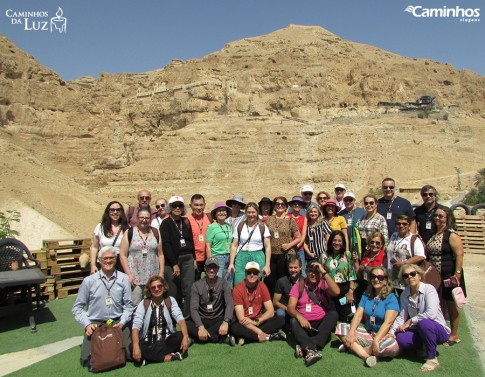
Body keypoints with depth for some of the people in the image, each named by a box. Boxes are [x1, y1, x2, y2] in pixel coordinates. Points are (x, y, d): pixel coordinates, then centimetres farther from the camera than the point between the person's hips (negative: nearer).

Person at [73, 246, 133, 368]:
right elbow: (77, 307, 4)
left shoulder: (123, 278, -1)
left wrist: (122, 322, -10)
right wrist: (87, 324, -7)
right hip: (95, 323, 0)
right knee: (88, 360, -16)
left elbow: (128, 305, 2)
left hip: (118, 323, 0)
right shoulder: (89, 281, -1)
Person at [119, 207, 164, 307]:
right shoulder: (129, 233, 1)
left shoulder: (155, 233, 8)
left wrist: (161, 272, 2)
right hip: (135, 278, -2)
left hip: (153, 277, 2)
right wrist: (129, 275, -8)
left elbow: (160, 254, 9)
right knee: (135, 306, -3)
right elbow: (123, 255, -2)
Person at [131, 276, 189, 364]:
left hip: (167, 341, 0)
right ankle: (169, 357, -22)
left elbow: (180, 318, -14)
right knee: (131, 347, -28)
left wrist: (185, 336, -31)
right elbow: (136, 325, -12)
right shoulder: (143, 304, 0)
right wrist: (136, 346, -29)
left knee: (180, 336, -27)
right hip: (148, 343, 0)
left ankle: (150, 357, -18)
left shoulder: (170, 301, 1)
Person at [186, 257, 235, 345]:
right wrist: (201, 327, -30)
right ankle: (223, 338, -23)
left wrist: (225, 322, -35)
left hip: (218, 320, -1)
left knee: (233, 321, -32)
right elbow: (193, 308, -13)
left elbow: (229, 304, -17)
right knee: (187, 326, -31)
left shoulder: (224, 283, -4)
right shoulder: (197, 285, -4)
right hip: (202, 320, 1)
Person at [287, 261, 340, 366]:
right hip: (305, 324, 0)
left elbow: (336, 292, -21)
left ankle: (305, 347, -36)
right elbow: (290, 308, -7)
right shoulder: (298, 286, 2)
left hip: (322, 324, 0)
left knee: (333, 314, -26)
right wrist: (299, 317, -29)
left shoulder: (324, 284, 2)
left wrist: (324, 272, -19)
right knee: (293, 321, -28)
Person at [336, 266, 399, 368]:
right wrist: (351, 333, -17)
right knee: (340, 327, -11)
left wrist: (376, 341, -30)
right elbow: (358, 315, -1)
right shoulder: (366, 295, 9)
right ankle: (367, 356, -28)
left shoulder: (391, 298, -8)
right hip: (367, 333, 5)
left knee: (392, 346, -38)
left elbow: (388, 322, -19)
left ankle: (354, 348, -19)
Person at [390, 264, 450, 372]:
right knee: (400, 338, -23)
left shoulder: (429, 289, -16)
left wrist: (410, 321, -22)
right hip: (419, 331, 5)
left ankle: (432, 359, -14)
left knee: (424, 323, -37)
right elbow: (401, 316, -2)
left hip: (438, 330, -5)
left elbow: (431, 314, -29)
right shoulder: (405, 295, 2)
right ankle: (423, 347, 9)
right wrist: (391, 331, -17)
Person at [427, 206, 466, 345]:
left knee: (451, 304, 4)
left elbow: (459, 255, -19)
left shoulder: (451, 235, -13)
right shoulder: (433, 234, 10)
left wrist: (457, 274, -23)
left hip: (449, 276, -7)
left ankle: (454, 336, 17)